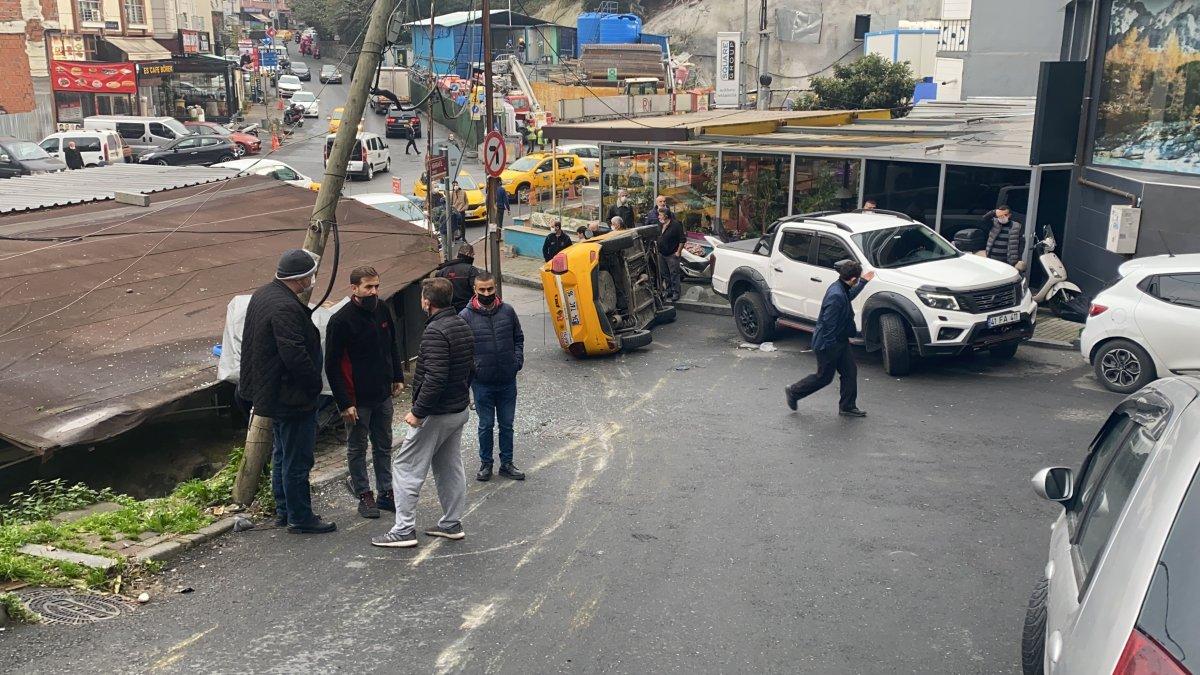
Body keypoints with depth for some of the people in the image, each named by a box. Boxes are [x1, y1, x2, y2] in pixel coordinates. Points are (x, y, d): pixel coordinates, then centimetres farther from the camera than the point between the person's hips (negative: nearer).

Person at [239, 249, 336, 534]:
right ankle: (300, 518, 12)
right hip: (292, 398, -11)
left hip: (270, 393, 11)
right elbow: (296, 356, -29)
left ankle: (283, 510, 33)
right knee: (297, 459, 1)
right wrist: (314, 385, -15)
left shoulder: (262, 295, 7)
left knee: (282, 454, 21)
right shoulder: (286, 308, -26)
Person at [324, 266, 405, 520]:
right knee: (357, 449, 10)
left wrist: (398, 377, 11)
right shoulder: (340, 320, -18)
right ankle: (364, 495, 23)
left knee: (384, 446, 15)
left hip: (383, 394, 6)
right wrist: (344, 403, -17)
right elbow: (332, 366, -15)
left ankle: (386, 493, 27)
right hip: (358, 399, -6)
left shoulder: (382, 310, 1)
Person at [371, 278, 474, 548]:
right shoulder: (463, 326, 8)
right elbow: (470, 368, 15)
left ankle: (404, 530, 2)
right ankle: (452, 524, 25)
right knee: (450, 467, 18)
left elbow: (435, 377, -29)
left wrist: (417, 412, -22)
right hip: (459, 410, 9)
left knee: (406, 467, 0)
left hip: (436, 414, -9)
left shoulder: (435, 332, -22)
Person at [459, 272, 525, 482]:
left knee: (507, 424, 13)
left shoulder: (508, 311, 0)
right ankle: (485, 464, 26)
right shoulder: (466, 316, -7)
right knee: (486, 425, 10)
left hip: (508, 380, 2)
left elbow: (518, 338, 12)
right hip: (482, 382, -2)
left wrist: (518, 360, 1)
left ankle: (507, 463, 26)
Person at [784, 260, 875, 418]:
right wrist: (828, 348, -26)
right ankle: (793, 392, 24)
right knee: (824, 377, 6)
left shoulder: (841, 288, 1)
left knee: (850, 372, 12)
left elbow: (849, 297, 28)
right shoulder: (836, 296, -30)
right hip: (828, 345, -10)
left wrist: (863, 282, 31)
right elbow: (829, 324, -29)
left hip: (839, 341, 10)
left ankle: (847, 407, 23)